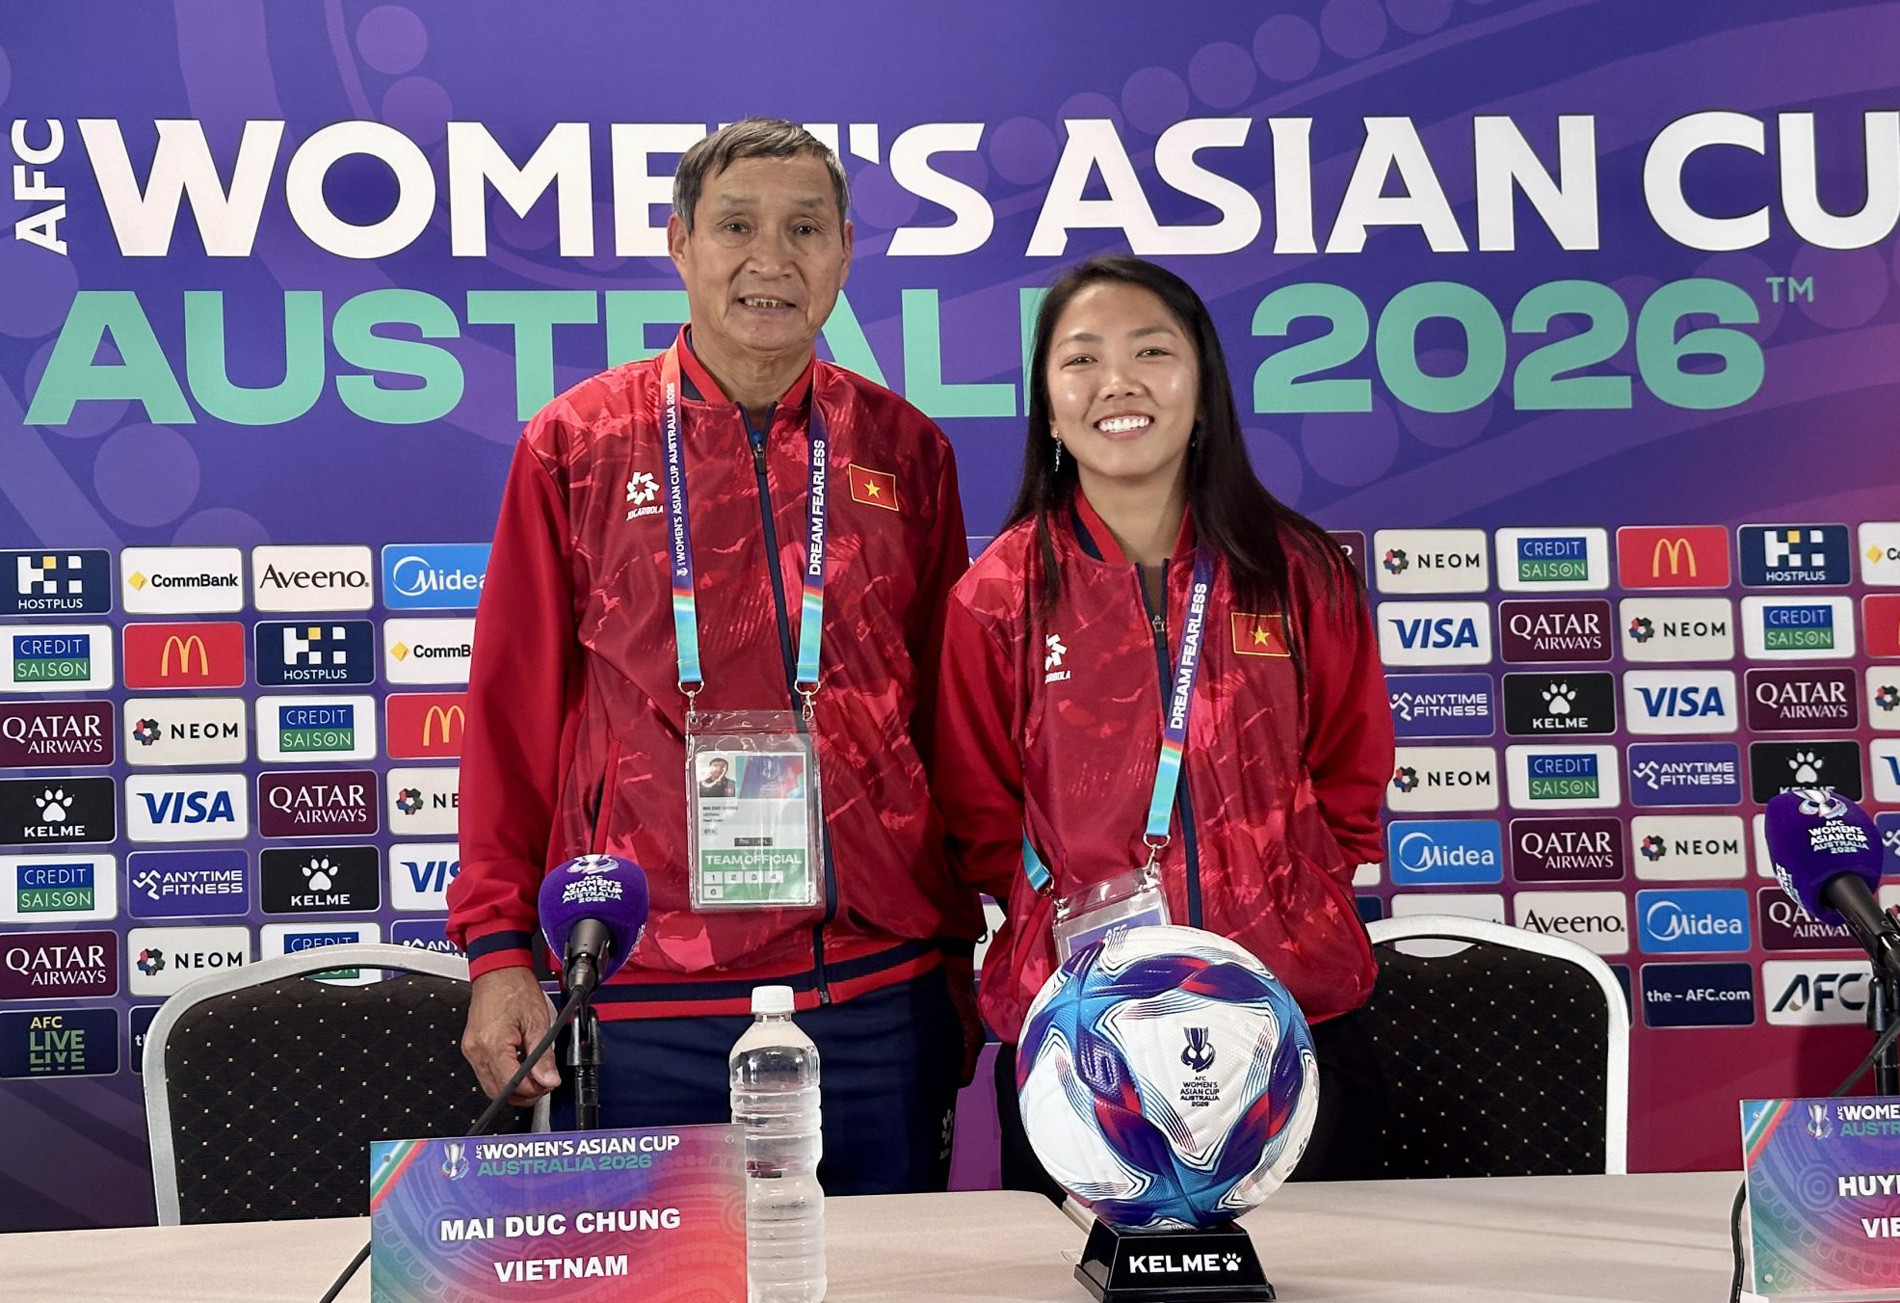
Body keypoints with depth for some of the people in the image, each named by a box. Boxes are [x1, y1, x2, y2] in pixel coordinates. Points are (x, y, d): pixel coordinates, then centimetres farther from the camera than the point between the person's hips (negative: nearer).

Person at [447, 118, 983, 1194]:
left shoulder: (906, 451, 9)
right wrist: (499, 948, -1)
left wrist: (960, 945, 13)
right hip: (649, 997, -2)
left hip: (884, 984, 3)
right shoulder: (578, 445, 3)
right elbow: (515, 710, 4)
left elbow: (947, 711, 14)